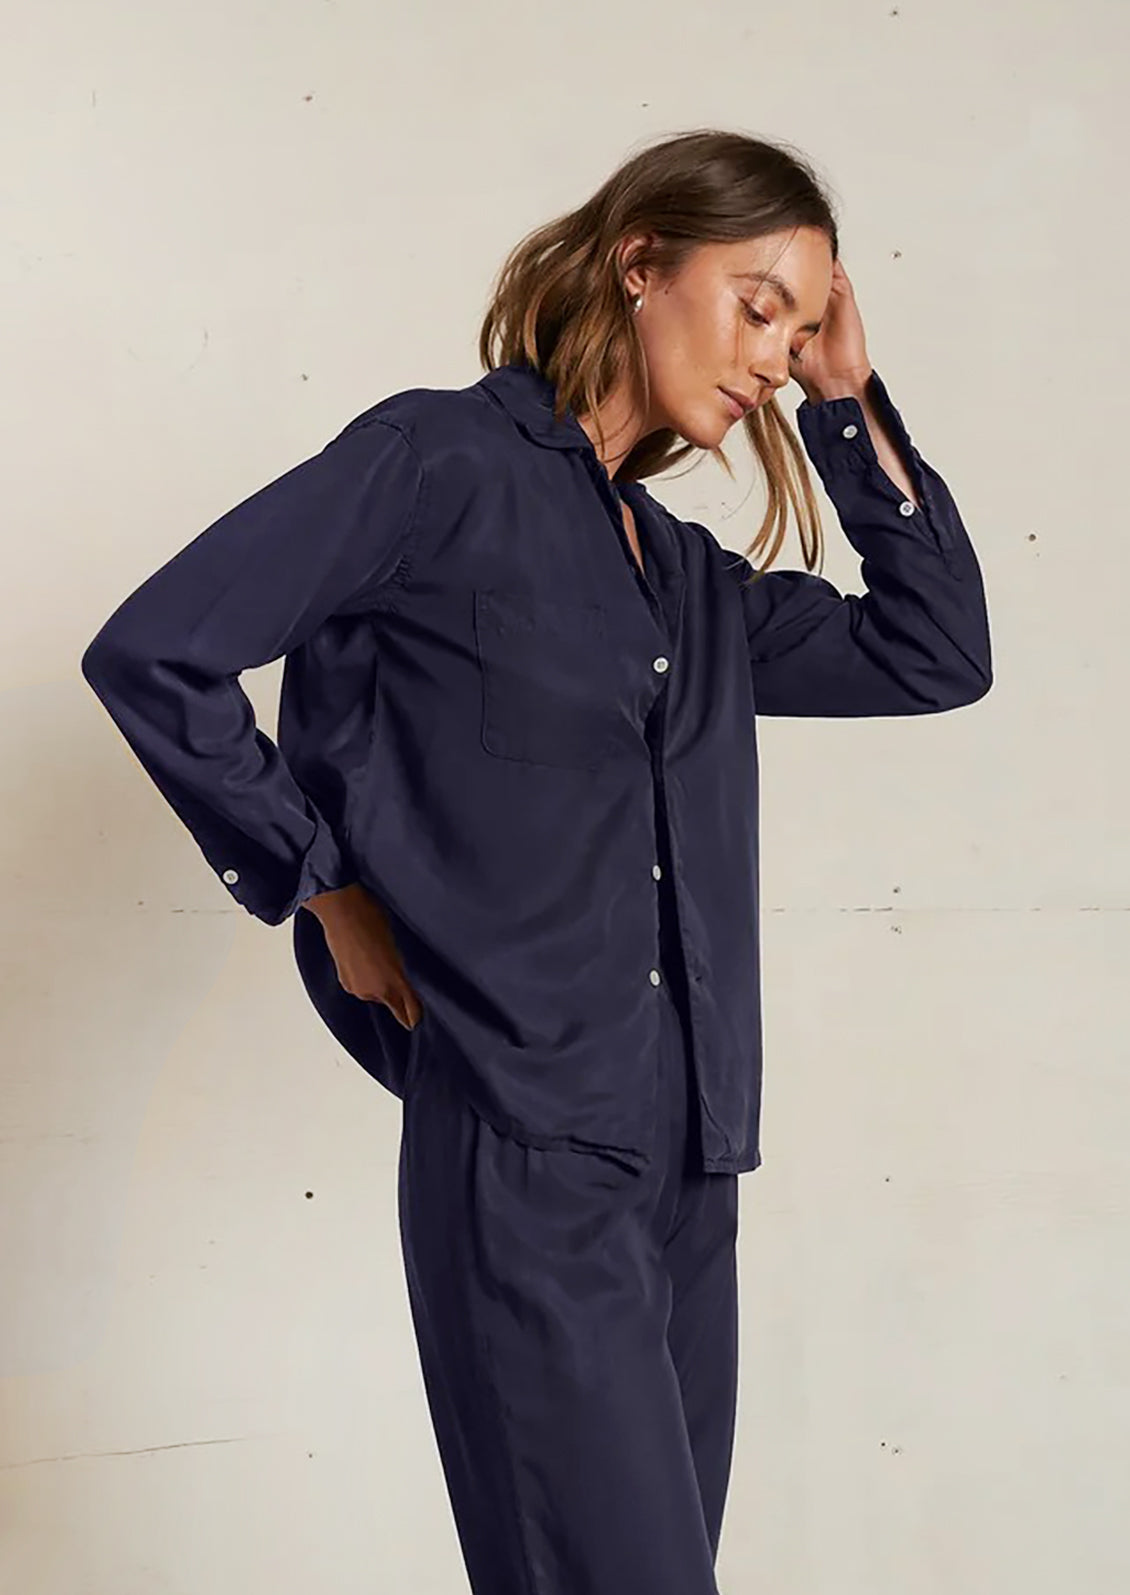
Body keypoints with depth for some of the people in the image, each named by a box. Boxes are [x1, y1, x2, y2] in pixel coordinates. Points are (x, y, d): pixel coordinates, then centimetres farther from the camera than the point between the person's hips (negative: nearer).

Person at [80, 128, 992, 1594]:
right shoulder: (442, 464, -4)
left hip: (688, 1157, 8)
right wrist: (325, 887, -4)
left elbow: (940, 655, 16)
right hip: (525, 1153, -7)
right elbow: (152, 654, -7)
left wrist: (848, 407, 13)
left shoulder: (691, 577, 17)